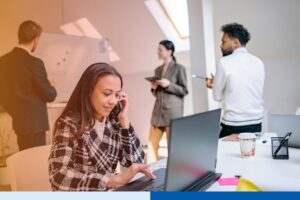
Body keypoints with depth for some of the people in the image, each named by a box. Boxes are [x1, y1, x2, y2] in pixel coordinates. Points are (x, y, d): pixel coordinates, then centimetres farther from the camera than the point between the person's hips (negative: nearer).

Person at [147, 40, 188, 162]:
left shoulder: (179, 68, -1)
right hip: (158, 111, 6)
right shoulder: (157, 70, 16)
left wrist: (169, 84, -15)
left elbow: (184, 91, -4)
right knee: (152, 144, 3)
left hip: (172, 112, -6)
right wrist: (153, 88, 0)